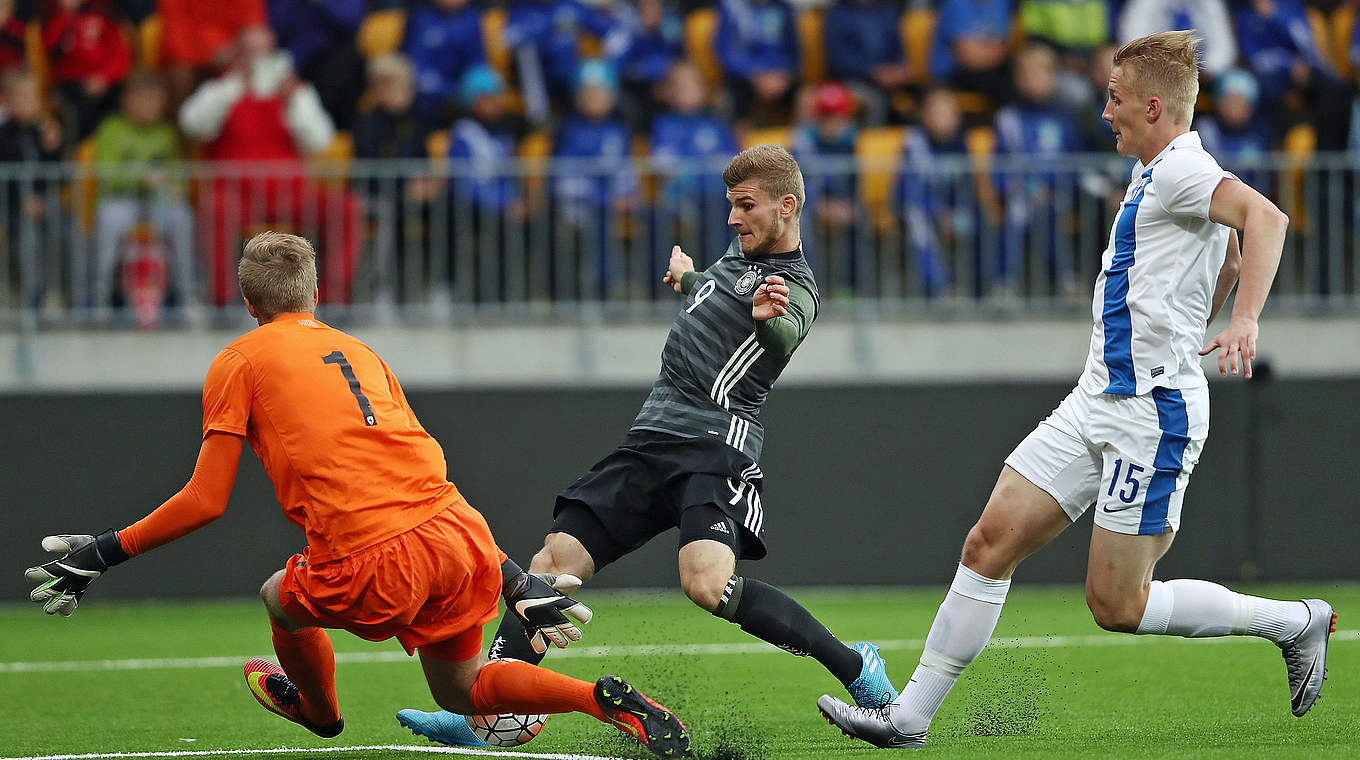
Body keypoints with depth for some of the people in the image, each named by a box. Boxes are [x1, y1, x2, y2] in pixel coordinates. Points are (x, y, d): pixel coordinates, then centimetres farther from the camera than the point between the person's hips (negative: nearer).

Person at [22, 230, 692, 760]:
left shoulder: (240, 361, 9)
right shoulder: (359, 351, 25)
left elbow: (205, 500, 3)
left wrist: (105, 551, 12)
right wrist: (505, 570, 25)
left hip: (377, 570, -6)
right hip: (458, 531, 6)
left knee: (282, 598, 24)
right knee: (460, 691, 23)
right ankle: (603, 699, 2)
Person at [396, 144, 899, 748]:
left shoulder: (795, 289, -7)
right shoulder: (738, 253, 19)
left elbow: (784, 334, -33)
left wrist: (767, 317, -52)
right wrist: (688, 279, 44)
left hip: (716, 446, -8)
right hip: (650, 441, 8)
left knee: (708, 584, -30)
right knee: (555, 560, -3)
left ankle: (855, 669, -17)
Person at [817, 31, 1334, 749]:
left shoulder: (1179, 170, -15)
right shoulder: (1159, 173, 16)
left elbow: (1266, 216, -34)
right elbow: (1229, 259, 33)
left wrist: (1244, 322, -44)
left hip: (1151, 416, -10)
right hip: (1095, 403, 10)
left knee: (1116, 605, -6)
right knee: (990, 543, 3)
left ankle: (1293, 621, 10)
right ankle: (910, 716, 6)